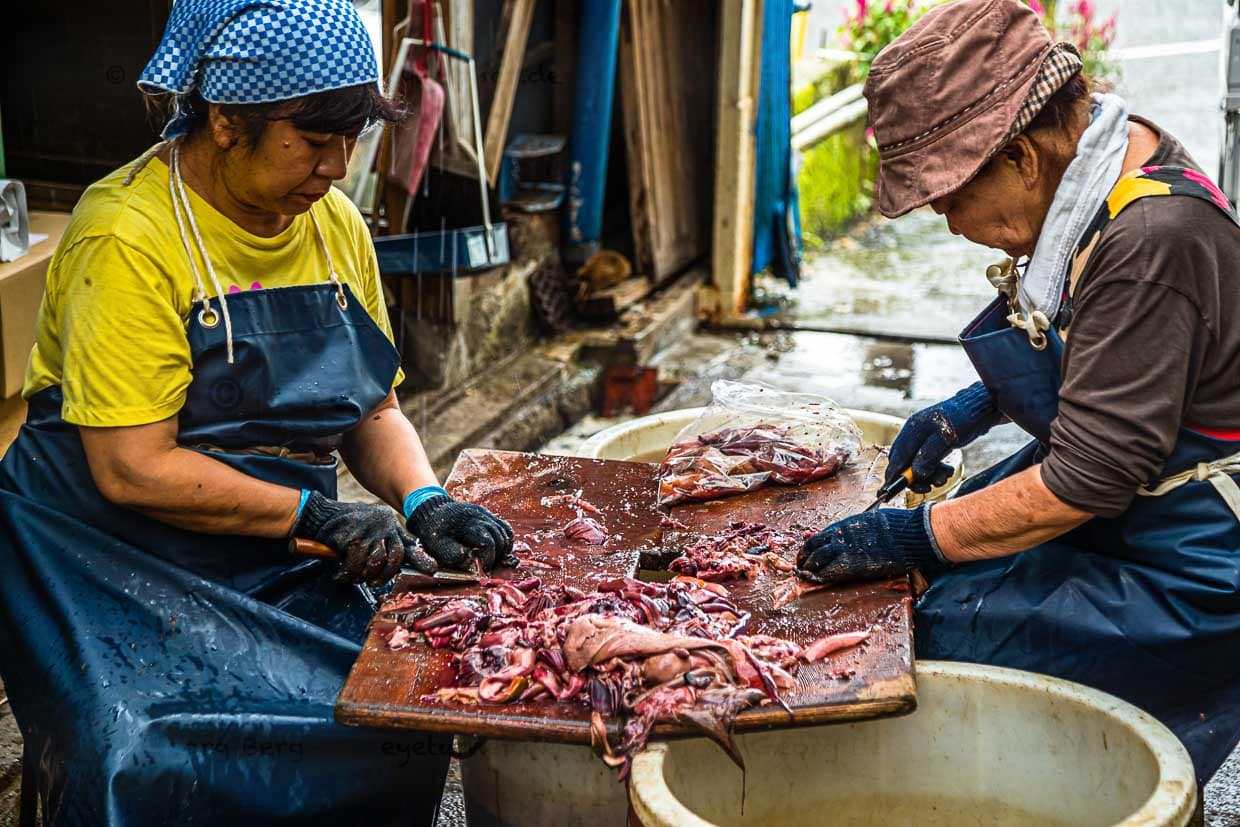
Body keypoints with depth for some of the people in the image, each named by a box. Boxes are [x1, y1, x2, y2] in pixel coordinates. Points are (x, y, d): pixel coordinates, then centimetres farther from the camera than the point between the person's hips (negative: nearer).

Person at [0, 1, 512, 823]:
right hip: (119, 560, -5)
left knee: (394, 725, -17)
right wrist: (313, 512, -21)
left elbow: (373, 409, 12)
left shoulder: (337, 228, 5)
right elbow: (133, 469, -20)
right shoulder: (129, 238, -17)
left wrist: (424, 502, -7)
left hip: (278, 565, 6)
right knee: (169, 761, -28)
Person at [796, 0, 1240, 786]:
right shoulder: (1105, 169, 0)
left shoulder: (1150, 241, -30)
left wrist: (915, 537, -18)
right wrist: (984, 405, 7)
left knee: (939, 633, -15)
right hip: (1122, 505, 10)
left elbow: (1086, 482, -27)